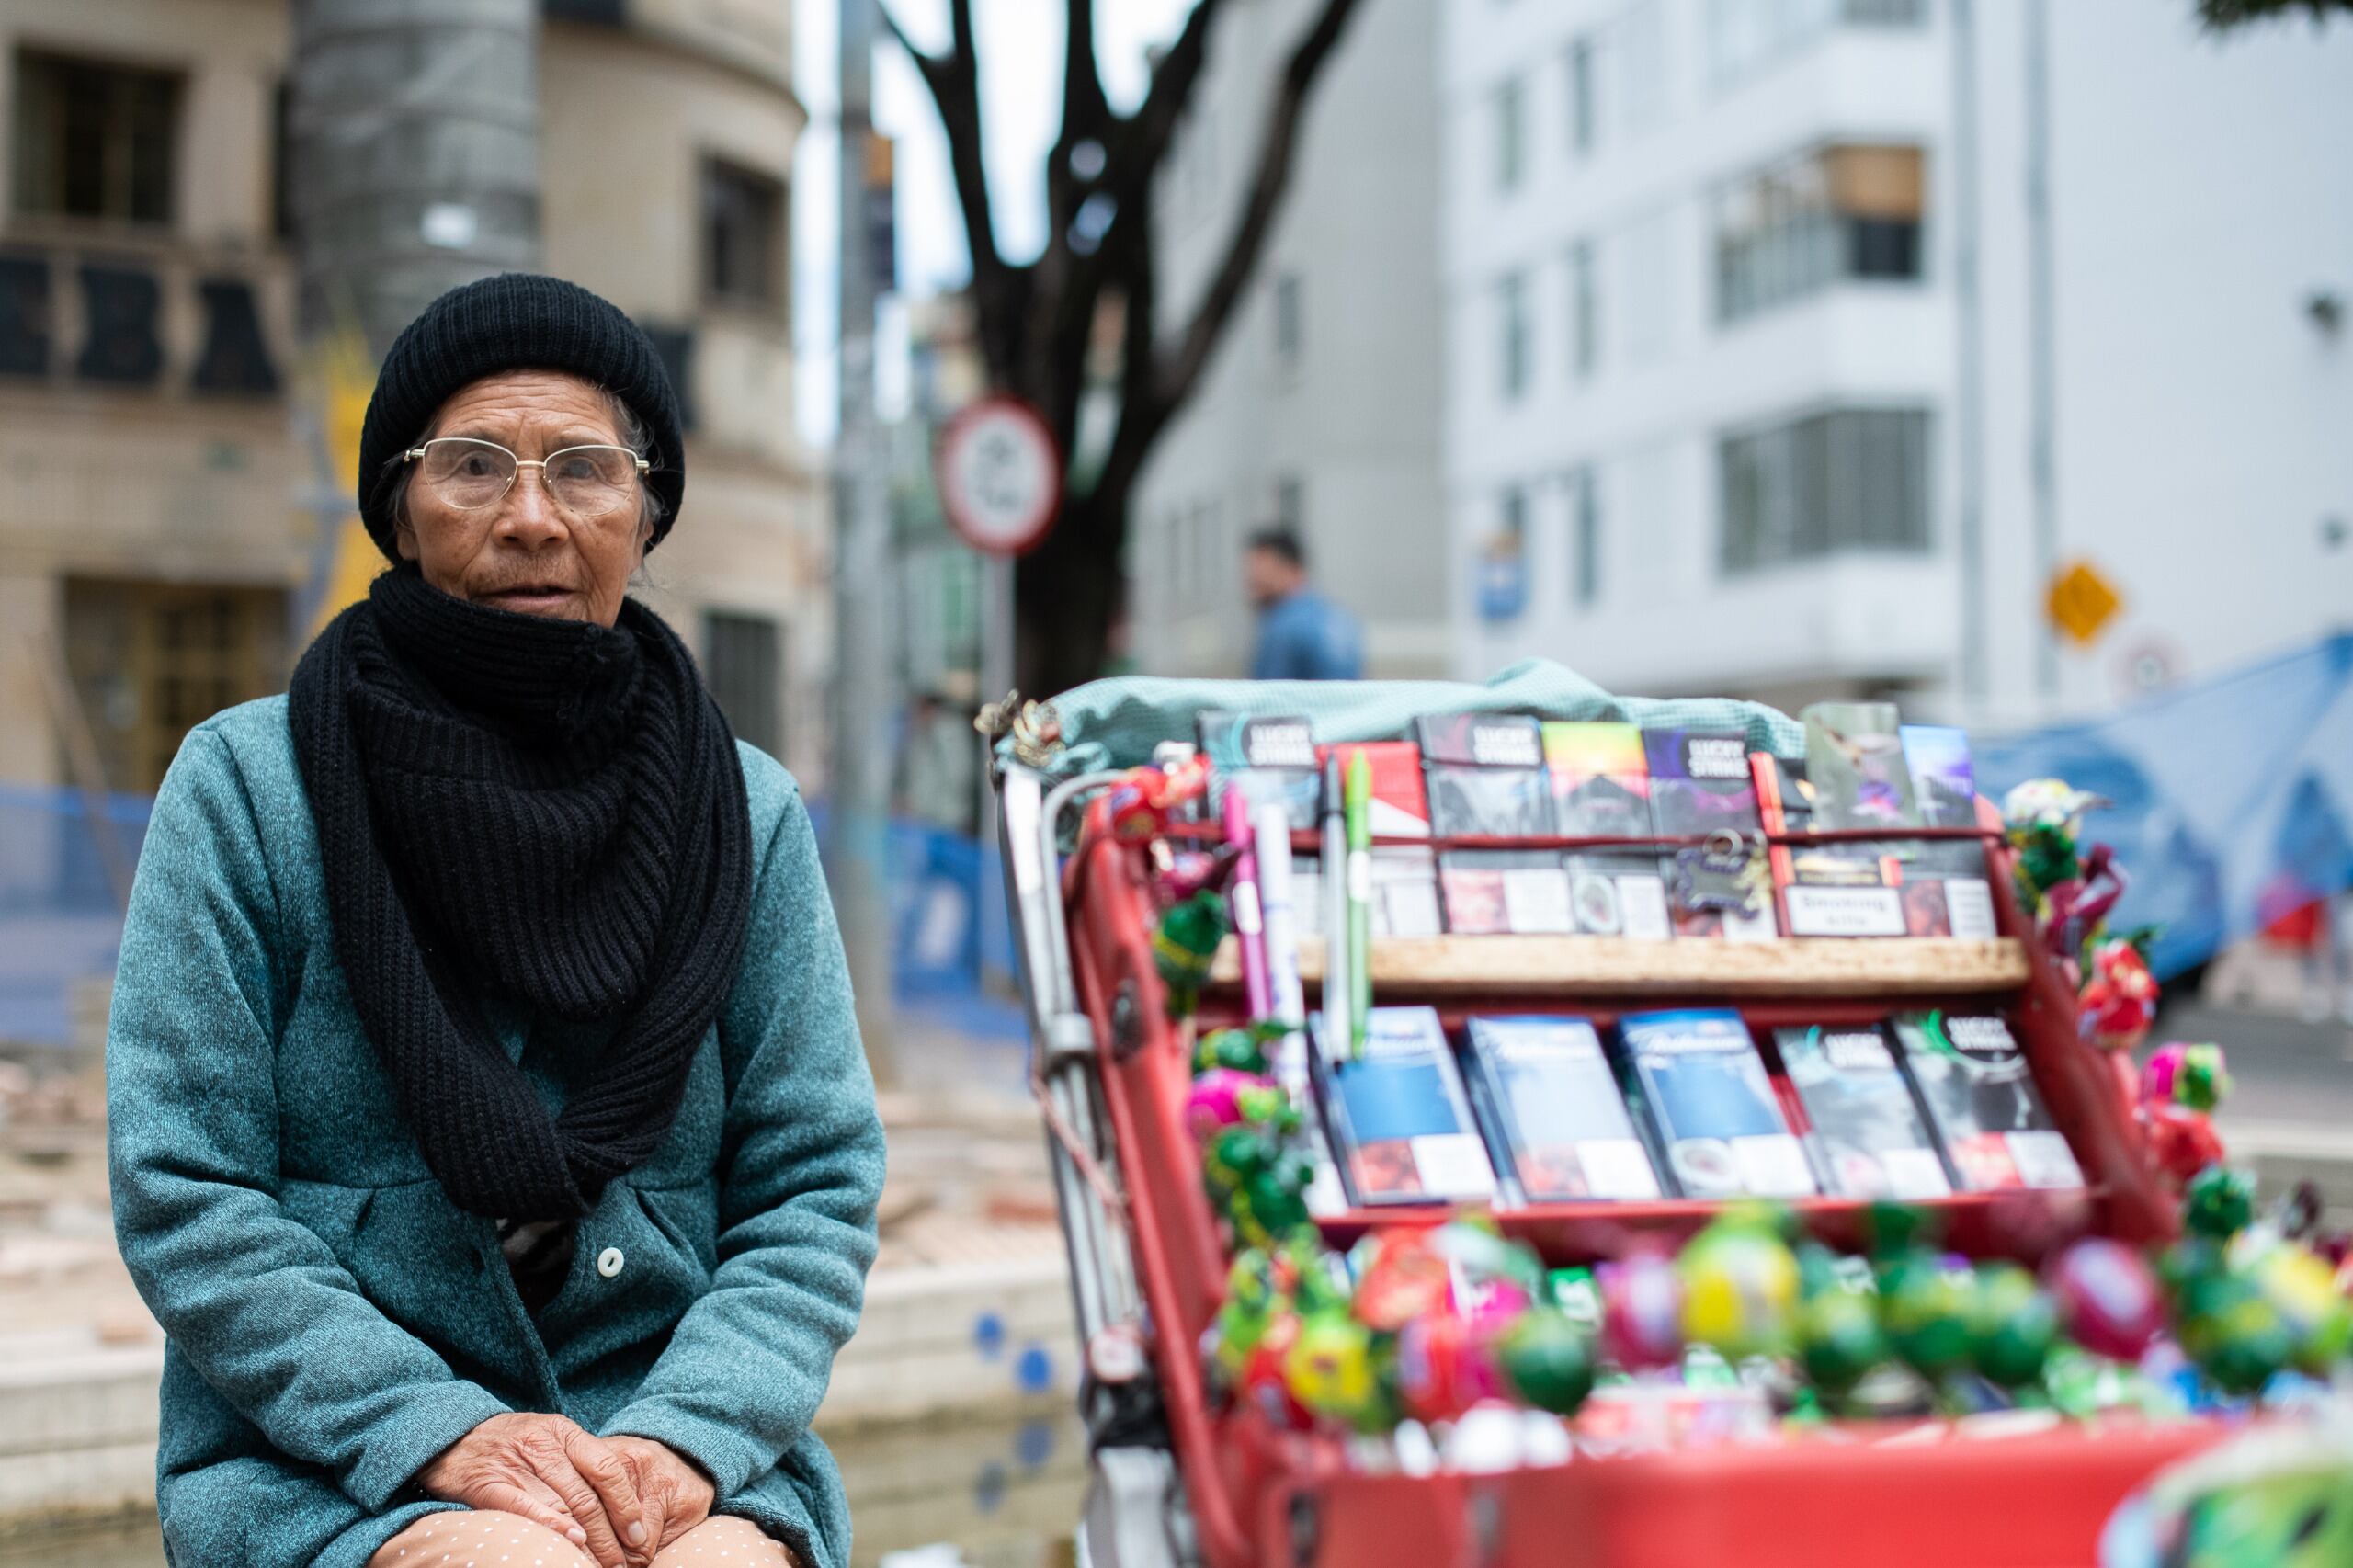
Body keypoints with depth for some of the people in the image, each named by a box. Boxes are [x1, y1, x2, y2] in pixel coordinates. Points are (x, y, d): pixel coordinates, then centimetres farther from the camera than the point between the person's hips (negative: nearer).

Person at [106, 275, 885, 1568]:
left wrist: (683, 1437, -13)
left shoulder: (747, 811, 7)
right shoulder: (248, 784, 0)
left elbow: (816, 1184, 5)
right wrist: (439, 1429, -15)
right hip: (328, 1464, -2)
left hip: (674, 1439, 2)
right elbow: (182, 1194, -4)